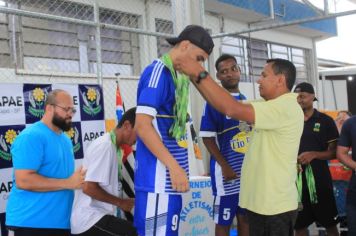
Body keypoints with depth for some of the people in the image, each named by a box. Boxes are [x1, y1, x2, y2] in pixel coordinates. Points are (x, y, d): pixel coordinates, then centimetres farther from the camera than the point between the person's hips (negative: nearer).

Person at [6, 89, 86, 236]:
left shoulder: (65, 139, 13)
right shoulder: (31, 136, -15)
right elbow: (23, 180, -23)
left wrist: (79, 179, 5)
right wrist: (68, 183, -21)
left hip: (61, 221, 9)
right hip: (32, 223, -8)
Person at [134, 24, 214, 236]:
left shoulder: (175, 76, 16)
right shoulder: (158, 71, -11)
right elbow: (142, 125, -20)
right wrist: (174, 167, -20)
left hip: (167, 179, 10)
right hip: (158, 179, -10)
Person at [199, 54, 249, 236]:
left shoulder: (246, 101, 11)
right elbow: (207, 137, -12)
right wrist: (224, 166, -17)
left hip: (248, 169, 6)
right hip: (227, 169, -6)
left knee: (245, 218, 14)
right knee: (223, 221, 2)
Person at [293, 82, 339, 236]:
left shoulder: (325, 121, -1)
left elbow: (334, 152, -2)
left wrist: (314, 154, -19)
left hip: (319, 178, -2)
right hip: (296, 178, 3)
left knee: (329, 223, 8)